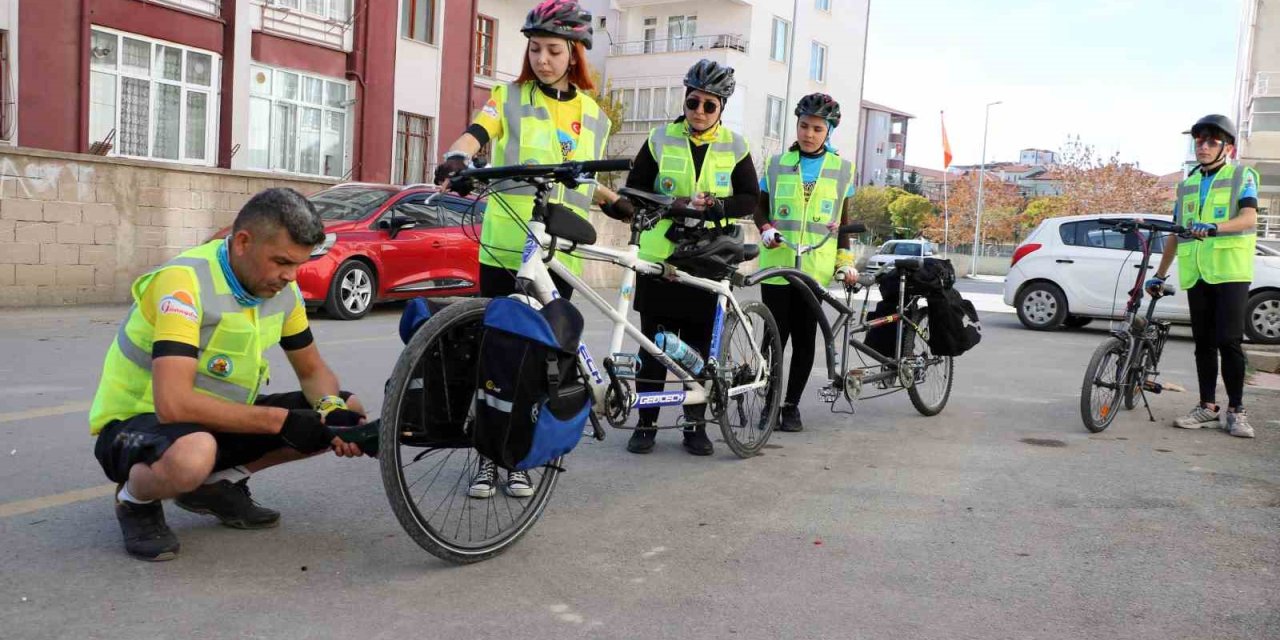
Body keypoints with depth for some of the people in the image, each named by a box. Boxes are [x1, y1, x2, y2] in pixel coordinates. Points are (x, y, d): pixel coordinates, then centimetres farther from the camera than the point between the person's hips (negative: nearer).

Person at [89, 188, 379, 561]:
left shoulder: (283, 289, -4)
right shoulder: (184, 282, -27)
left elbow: (313, 370, 6)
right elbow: (173, 404, -35)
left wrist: (333, 409, -17)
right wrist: (281, 420, -30)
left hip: (219, 420, 7)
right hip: (137, 421, -7)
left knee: (348, 413, -3)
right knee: (192, 456, -42)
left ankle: (219, 483, 8)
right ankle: (136, 501, -5)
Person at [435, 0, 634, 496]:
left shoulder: (594, 116, 12)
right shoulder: (509, 98, 5)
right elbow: (474, 136, -14)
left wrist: (621, 206, 11)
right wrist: (456, 159, -34)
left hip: (558, 258, 2)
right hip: (503, 250, -2)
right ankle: (488, 457, 14)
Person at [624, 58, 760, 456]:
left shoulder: (734, 146, 5)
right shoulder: (661, 139, 4)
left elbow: (750, 199, 3)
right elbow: (634, 189, 3)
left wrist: (713, 204, -15)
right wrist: (674, 203, -14)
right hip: (659, 255, 0)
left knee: (699, 346, 5)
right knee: (653, 344, 2)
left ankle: (695, 424, 17)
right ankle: (646, 423, 13)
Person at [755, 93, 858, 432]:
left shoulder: (841, 169, 8)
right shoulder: (777, 163, 7)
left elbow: (842, 221, 11)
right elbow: (761, 206, 13)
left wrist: (846, 261, 4)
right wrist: (766, 230, -7)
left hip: (815, 268, 0)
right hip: (776, 265, 0)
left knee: (805, 339, 4)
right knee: (775, 335, -1)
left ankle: (791, 405, 16)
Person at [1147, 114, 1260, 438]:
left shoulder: (1242, 176, 5)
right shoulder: (1187, 185, 19)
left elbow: (1249, 218, -12)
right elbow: (1175, 233, 22)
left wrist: (1213, 227, -30)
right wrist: (1159, 274, 19)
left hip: (1230, 270, -4)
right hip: (1196, 274, 5)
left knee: (1229, 341, -9)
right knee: (1203, 344, 6)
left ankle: (1236, 410, -1)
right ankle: (1208, 407, 12)